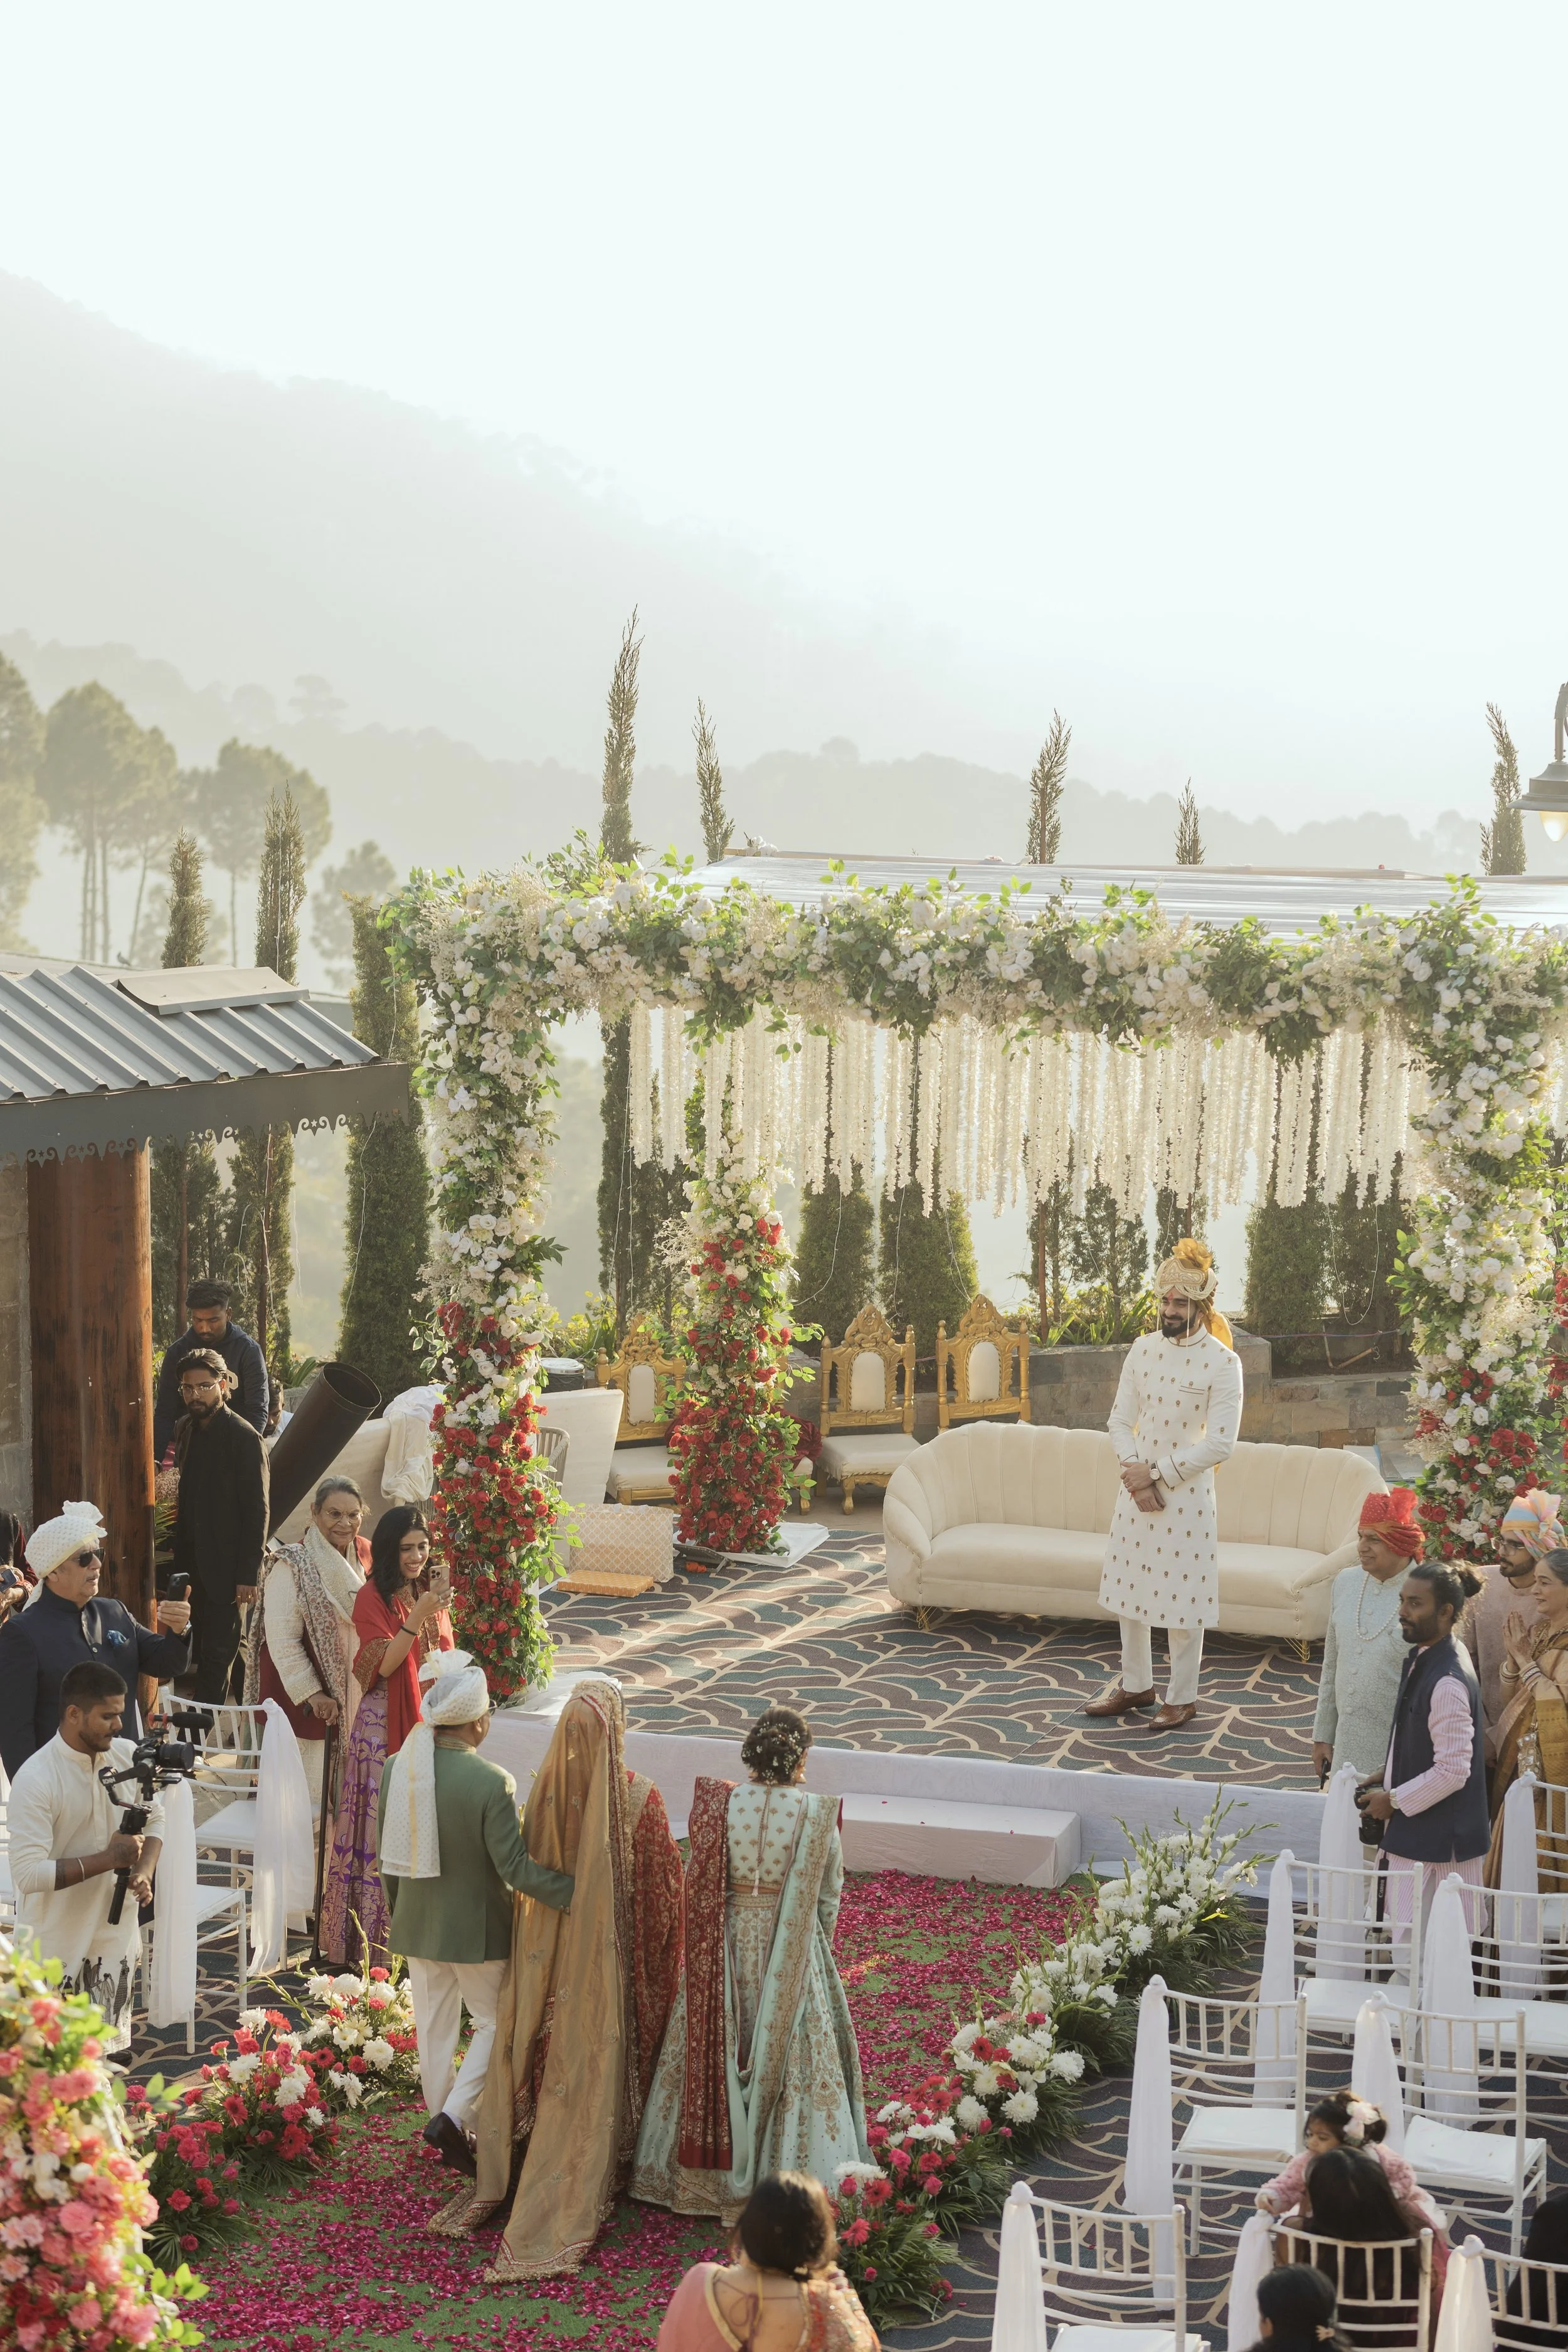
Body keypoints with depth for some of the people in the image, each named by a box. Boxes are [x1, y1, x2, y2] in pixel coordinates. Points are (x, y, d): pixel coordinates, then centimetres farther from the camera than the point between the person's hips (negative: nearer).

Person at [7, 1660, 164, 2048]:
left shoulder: (127, 1755, -1)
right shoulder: (34, 1780, -20)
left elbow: (154, 1819, 13)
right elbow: (28, 1873, -24)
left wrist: (144, 1871, -7)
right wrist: (108, 1859, -23)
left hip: (115, 1930, 5)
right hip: (57, 1941, -5)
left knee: (109, 2048, 11)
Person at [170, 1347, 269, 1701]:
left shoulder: (244, 1438, -12)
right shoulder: (186, 1430, 10)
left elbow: (257, 1510, -12)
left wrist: (248, 1574, -15)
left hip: (224, 1566, -6)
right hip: (190, 1562, 6)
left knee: (218, 1654, 0)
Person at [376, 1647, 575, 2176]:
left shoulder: (397, 1767, -8)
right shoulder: (492, 1782, -24)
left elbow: (388, 1853, 4)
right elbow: (515, 1868, -23)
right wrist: (575, 1890, -16)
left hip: (417, 1925, 5)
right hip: (476, 1929, -5)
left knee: (434, 2030, 19)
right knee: (493, 2023, 14)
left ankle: (446, 2129, 31)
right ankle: (453, 2117, 0)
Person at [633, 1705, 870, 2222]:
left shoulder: (718, 1804, -10)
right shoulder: (815, 1815, -14)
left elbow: (697, 1883, -2)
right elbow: (829, 1895, -5)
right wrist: (815, 1945, 12)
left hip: (726, 1942, 2)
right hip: (793, 1953, -2)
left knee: (718, 2045, 13)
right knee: (787, 2049, 10)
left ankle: (704, 2174, 23)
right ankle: (784, 2173, 15)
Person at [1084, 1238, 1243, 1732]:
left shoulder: (1223, 1363, -12)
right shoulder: (1143, 1348, 3)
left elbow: (1221, 1443, -16)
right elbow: (1120, 1419, 7)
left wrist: (1157, 1475, -15)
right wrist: (1134, 1470, -10)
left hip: (1187, 1492, -5)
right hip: (1137, 1485, 5)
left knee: (1181, 1596, 2)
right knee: (1130, 1588, 13)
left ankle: (1183, 1697, 16)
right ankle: (1136, 1685, 28)